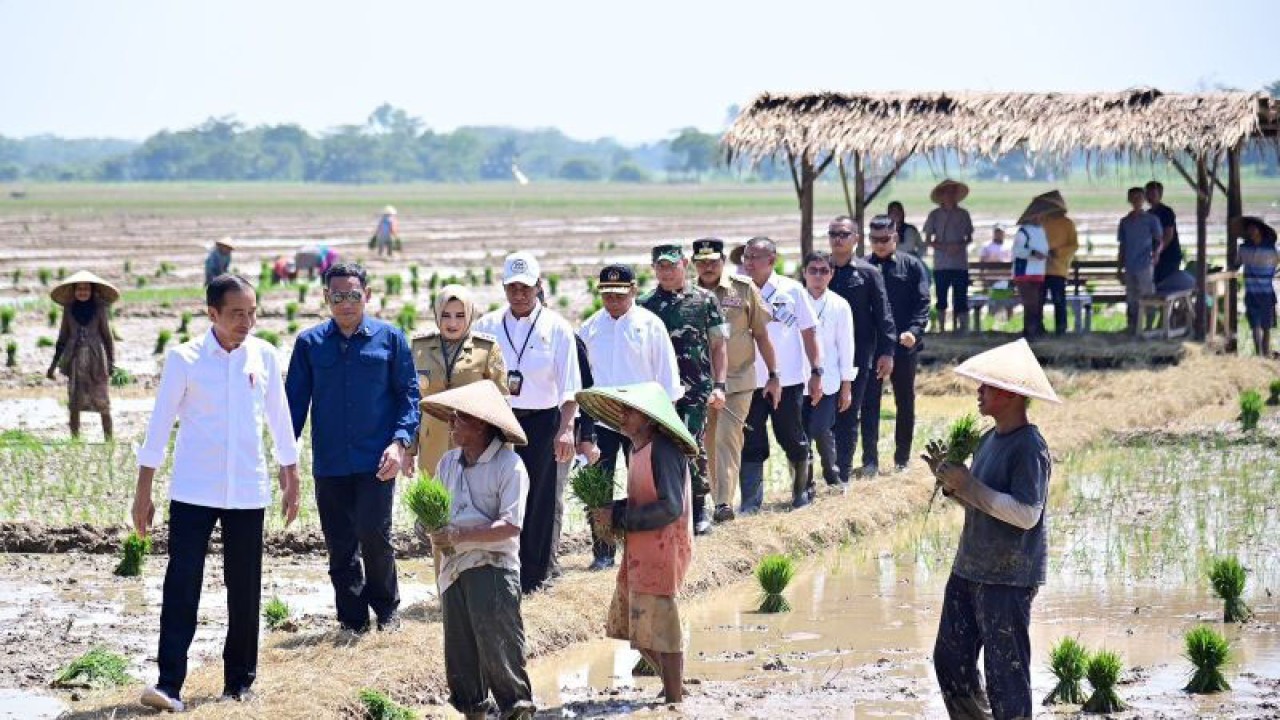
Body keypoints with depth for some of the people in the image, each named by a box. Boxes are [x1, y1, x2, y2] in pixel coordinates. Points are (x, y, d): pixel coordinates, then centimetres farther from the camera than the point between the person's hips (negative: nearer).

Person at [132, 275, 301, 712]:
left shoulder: (264, 356, 3)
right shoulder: (184, 359, -5)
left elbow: (279, 420, 13)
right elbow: (160, 424, -2)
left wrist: (291, 480, 15)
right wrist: (143, 491, -2)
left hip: (247, 492, 3)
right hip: (193, 492, -3)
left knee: (244, 590, 7)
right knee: (181, 585, -10)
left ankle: (239, 680, 18)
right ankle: (169, 684, -13)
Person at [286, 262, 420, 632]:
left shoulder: (390, 339, 2)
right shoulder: (310, 343, 5)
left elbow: (409, 393, 4)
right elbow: (295, 399, 9)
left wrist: (401, 441, -10)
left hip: (376, 462, -2)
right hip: (329, 463, 2)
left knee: (374, 535, -10)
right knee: (340, 546, 5)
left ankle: (387, 609, 12)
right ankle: (353, 619, 16)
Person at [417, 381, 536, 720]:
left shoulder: (509, 466, -10)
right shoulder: (448, 463, 11)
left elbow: (511, 526, -17)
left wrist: (459, 534, -22)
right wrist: (430, 529, -6)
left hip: (492, 567, -7)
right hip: (454, 568, 7)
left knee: (497, 643, -11)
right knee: (460, 649, 9)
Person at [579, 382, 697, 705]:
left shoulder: (663, 451, -19)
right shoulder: (638, 449, 11)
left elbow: (670, 507, -25)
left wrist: (619, 518, -19)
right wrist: (612, 512, 3)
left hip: (663, 550, -10)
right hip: (639, 551, 10)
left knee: (658, 626, -3)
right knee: (627, 620, 16)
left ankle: (674, 696, 9)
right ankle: (673, 684, 29)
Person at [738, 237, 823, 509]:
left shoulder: (792, 290, -1)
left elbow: (809, 332, 2)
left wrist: (816, 372, -2)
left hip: (788, 380, -2)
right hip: (750, 382, 2)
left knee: (793, 440, 8)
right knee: (751, 445, 1)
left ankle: (801, 492, 25)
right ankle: (751, 502, 4)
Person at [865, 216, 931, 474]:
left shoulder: (911, 266, 2)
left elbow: (922, 303, -3)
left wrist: (914, 331, -19)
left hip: (904, 346, 0)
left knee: (905, 402, 9)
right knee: (870, 403, -2)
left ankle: (902, 457, 19)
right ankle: (870, 460, -1)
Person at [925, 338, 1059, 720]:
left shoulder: (1029, 448, -16)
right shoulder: (989, 440, 12)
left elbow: (1026, 513, -24)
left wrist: (968, 485, -22)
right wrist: (951, 482, 4)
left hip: (1009, 578, -10)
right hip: (969, 570, 10)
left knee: (1006, 673, -5)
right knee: (951, 660, 14)